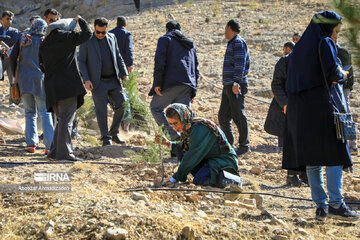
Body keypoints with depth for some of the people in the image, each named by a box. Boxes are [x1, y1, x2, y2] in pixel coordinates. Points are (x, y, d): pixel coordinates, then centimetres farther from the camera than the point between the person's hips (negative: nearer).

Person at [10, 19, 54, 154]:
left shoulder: (22, 40, 8)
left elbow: (12, 58, 5)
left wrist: (15, 75, 15)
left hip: (24, 78, 3)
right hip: (40, 78, -3)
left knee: (29, 112, 13)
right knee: (45, 113, 0)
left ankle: (31, 143, 4)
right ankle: (49, 145, -9)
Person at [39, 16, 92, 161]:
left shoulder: (44, 45, 17)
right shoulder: (64, 37, -1)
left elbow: (43, 67, 21)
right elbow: (87, 34, 5)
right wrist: (80, 20, 21)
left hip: (51, 87, 7)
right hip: (67, 84, -7)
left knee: (62, 120, 14)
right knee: (66, 120, -8)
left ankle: (54, 152, 9)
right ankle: (64, 153, -12)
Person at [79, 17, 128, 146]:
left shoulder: (112, 38, 10)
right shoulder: (86, 40, -4)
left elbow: (118, 57, 18)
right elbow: (81, 61, -3)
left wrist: (124, 73, 8)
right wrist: (86, 79, -13)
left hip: (113, 80, 4)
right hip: (97, 82, -4)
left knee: (121, 105, -2)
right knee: (101, 110, -7)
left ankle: (114, 133, 14)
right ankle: (106, 139, -1)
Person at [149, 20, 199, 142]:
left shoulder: (165, 39, 6)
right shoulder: (190, 44, 26)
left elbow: (160, 61, -9)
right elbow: (196, 68, 23)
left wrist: (157, 83, -12)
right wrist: (193, 92, 23)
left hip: (171, 83, -6)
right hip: (187, 85, 6)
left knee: (156, 107, 6)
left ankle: (174, 136, -9)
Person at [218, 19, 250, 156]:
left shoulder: (238, 43, -9)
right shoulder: (232, 44, 22)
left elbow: (240, 64, -19)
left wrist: (236, 83, -26)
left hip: (236, 87, -10)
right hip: (228, 87, 10)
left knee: (238, 116, -7)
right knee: (223, 116, 10)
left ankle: (244, 146, -2)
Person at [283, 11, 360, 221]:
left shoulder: (300, 47, 17)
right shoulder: (325, 43, -6)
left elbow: (292, 77, 18)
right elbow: (332, 71, -18)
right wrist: (342, 74, 3)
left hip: (300, 107, 7)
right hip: (321, 103, -7)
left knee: (312, 158, 6)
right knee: (334, 153, -4)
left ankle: (321, 206, 5)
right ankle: (335, 204, -12)